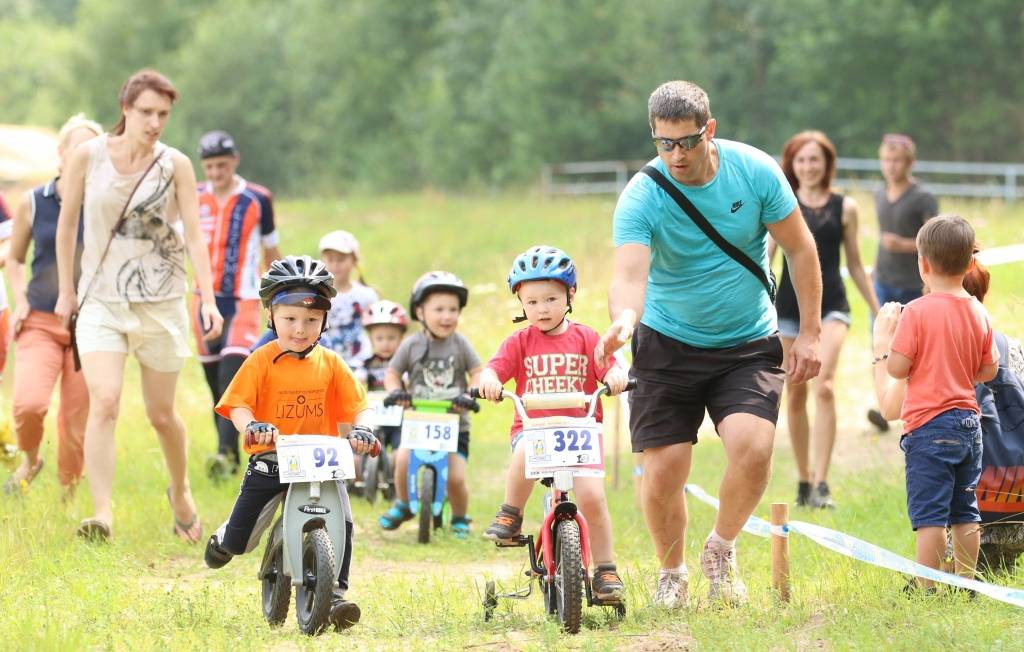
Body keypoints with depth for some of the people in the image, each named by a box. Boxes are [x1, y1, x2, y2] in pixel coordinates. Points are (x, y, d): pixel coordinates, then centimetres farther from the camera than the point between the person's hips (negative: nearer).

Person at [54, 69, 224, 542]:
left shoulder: (175, 165, -4)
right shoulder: (88, 156, -4)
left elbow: (194, 235, -7)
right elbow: (67, 222, 7)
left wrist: (208, 300, -18)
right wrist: (65, 289, 10)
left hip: (160, 303, 0)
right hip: (101, 301, 0)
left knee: (161, 414, 10)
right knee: (104, 401, -20)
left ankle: (180, 493, 38)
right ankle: (102, 513, -23)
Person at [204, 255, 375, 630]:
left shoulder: (330, 365, 3)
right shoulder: (262, 362, -5)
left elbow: (357, 406, 2)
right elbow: (238, 404, -11)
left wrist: (360, 429, -20)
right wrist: (251, 426, -33)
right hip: (269, 459, -2)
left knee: (341, 524, -20)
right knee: (238, 543, 2)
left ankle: (335, 594, -10)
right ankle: (224, 540, 39)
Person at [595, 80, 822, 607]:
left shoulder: (755, 171, -11)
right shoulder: (641, 197, -17)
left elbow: (800, 249, 1)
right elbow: (629, 273, -30)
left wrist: (809, 333, -1)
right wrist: (623, 320, -53)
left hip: (747, 345, 1)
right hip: (667, 345, 0)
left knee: (752, 446, -23)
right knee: (662, 473, -6)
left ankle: (722, 548, 6)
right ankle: (671, 573, 23)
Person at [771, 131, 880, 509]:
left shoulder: (844, 208, 6)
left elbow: (855, 265, 14)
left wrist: (877, 311, 17)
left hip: (831, 305, -1)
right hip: (789, 306, 1)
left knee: (824, 387, -19)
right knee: (795, 396, 6)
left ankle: (821, 484, -22)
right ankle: (804, 480, 20)